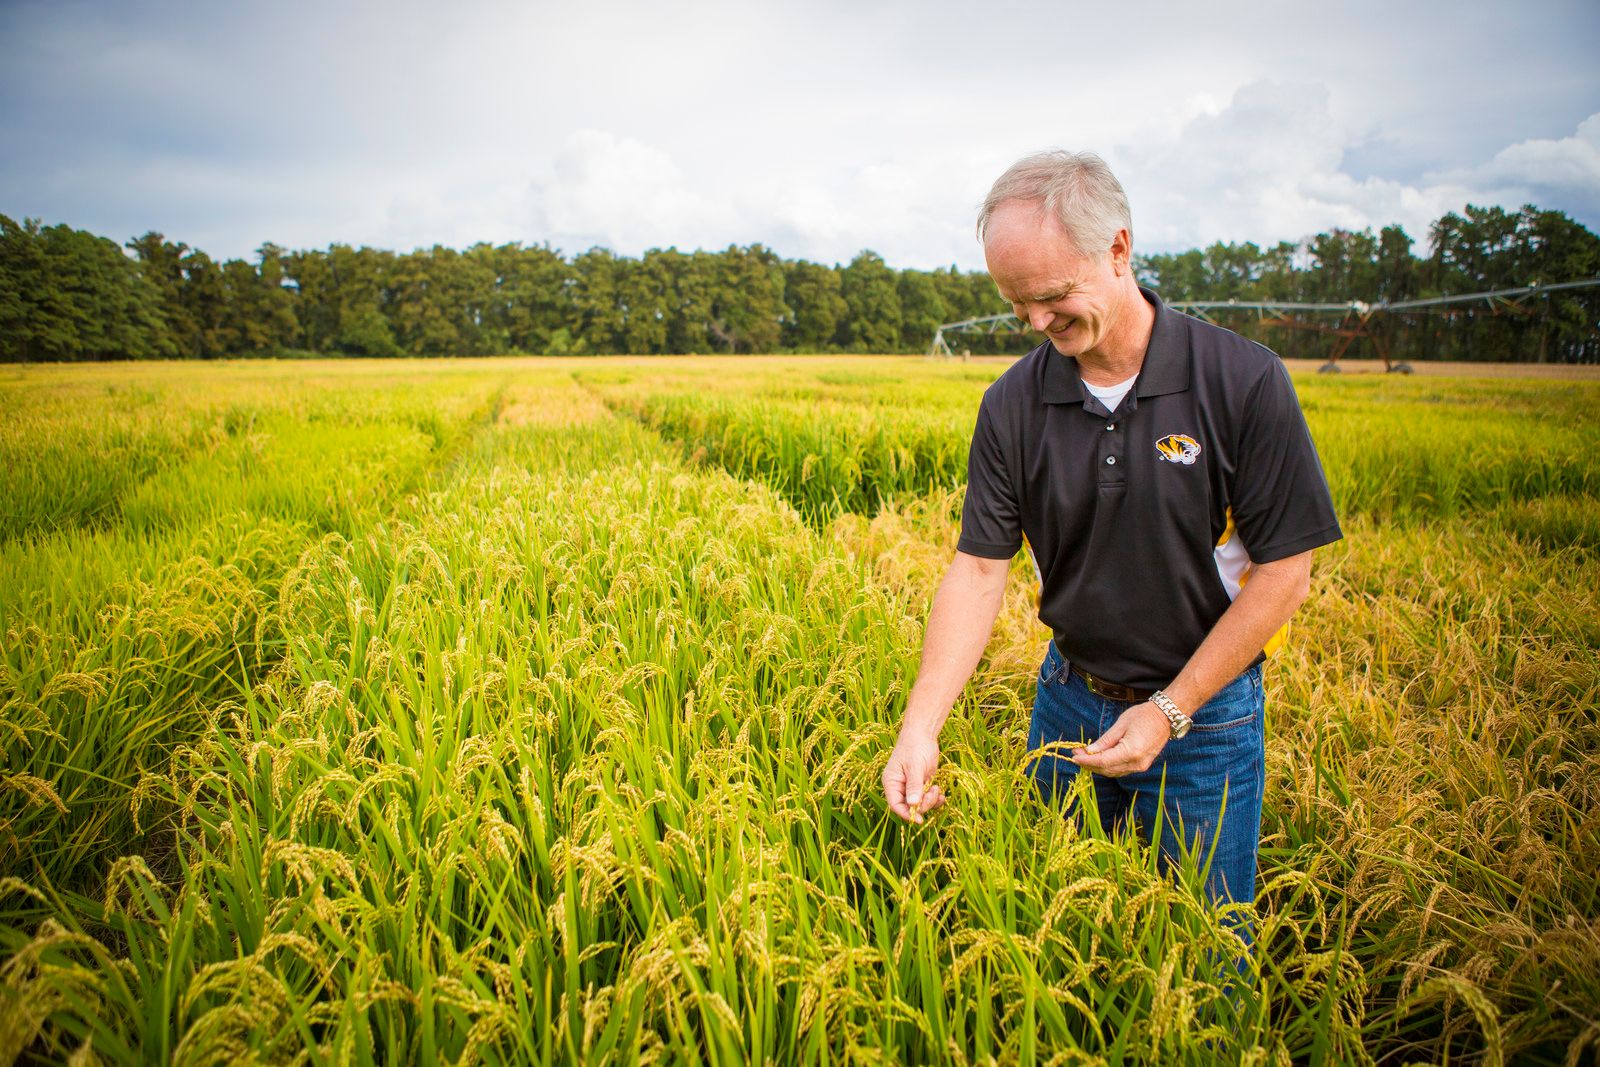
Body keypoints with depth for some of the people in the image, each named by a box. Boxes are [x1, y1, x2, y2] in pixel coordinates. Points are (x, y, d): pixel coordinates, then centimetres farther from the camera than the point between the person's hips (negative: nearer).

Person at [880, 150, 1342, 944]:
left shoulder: (1245, 384, -18)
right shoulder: (1012, 405, -9)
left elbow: (1285, 570, -14)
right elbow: (978, 569, -10)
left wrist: (1168, 712, -15)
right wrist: (921, 725, -21)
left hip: (1204, 710, -3)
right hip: (1068, 701, 3)